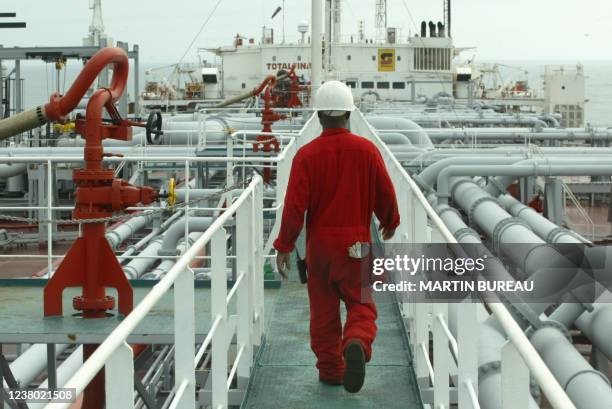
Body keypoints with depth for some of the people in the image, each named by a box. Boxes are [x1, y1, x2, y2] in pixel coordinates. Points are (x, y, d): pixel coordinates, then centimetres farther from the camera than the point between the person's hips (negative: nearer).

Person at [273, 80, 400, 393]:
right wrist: (390, 223, 22)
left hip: (319, 242, 0)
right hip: (356, 242, 0)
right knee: (361, 304, 6)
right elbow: (385, 193, 1)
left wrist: (284, 247, -5)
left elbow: (295, 204, -12)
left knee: (323, 309, 14)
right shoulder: (367, 149, -5)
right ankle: (356, 345, -23)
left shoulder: (307, 154, -8)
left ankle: (330, 370, 19)